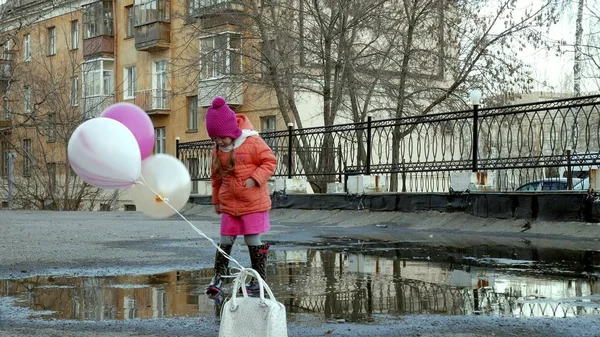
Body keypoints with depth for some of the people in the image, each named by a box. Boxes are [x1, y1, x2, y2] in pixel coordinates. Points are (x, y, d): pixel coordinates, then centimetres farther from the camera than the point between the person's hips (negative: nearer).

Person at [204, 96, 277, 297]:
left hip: (253, 203, -4)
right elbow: (216, 177, 16)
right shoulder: (217, 150, 5)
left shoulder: (253, 142, -11)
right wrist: (216, 200, 19)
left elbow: (270, 161, -8)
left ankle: (260, 279, 13)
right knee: (225, 241, 6)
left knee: (253, 241, 1)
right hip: (229, 205, 4)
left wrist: (255, 178, -20)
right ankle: (218, 277, 14)